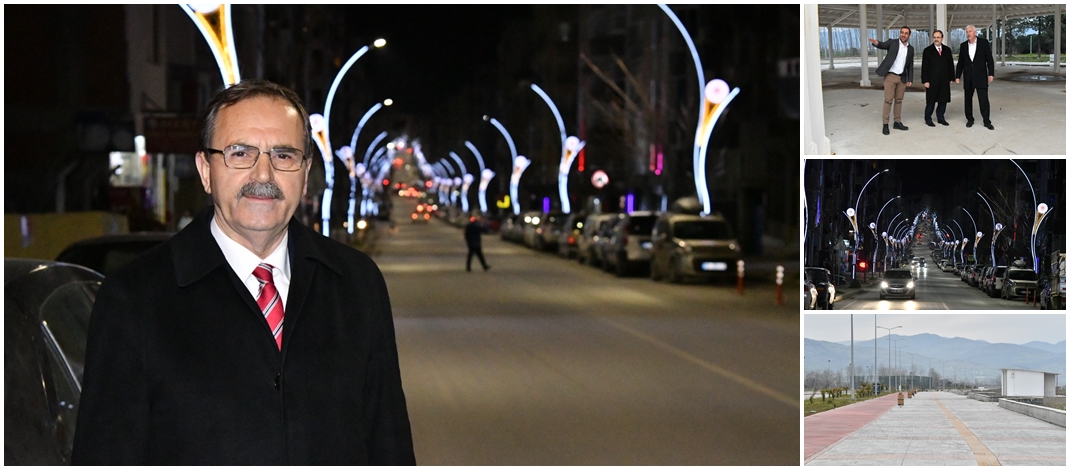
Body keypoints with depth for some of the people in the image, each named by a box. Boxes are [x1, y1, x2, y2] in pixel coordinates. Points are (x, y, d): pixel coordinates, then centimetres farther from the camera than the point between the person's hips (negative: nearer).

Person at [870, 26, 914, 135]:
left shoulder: (910, 49, 8)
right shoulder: (892, 43, -2)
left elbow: (910, 65, 12)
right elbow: (883, 45, -19)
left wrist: (910, 79, 6)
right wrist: (876, 43, -43)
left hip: (902, 78, 4)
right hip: (890, 76, -4)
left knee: (899, 100, 8)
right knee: (888, 100, -5)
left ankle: (897, 122, 15)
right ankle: (885, 124, -2)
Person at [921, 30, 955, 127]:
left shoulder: (947, 50, 10)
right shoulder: (927, 51, 0)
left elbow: (951, 65, 13)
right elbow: (924, 67, -3)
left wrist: (951, 78, 7)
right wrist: (925, 81, -9)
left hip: (944, 81, 3)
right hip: (932, 81, -3)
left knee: (943, 100, 6)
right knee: (931, 101, 0)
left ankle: (940, 118, 18)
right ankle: (928, 119, 9)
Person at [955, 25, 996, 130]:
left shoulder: (984, 43, -2)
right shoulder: (963, 46, 6)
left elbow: (990, 59, -3)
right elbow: (960, 63, 10)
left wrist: (991, 74, -9)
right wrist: (957, 76, 5)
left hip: (981, 77, -3)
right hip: (968, 78, 3)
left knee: (984, 100, -5)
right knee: (968, 99, 7)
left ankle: (987, 121, 1)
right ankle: (970, 120, 19)